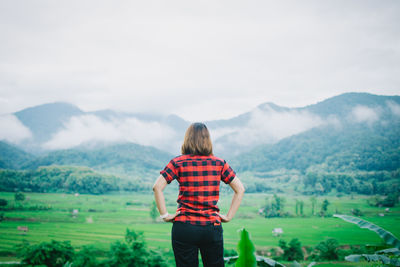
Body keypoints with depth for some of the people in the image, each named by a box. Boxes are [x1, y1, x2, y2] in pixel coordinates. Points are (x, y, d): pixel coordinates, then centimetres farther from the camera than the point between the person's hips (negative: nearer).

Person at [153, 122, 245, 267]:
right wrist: (229, 216, 5)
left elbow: (157, 187, -12)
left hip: (184, 227, -1)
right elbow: (240, 189, 4)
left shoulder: (178, 163, -2)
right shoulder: (219, 163, 4)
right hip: (212, 227, 1)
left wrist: (164, 215, -5)